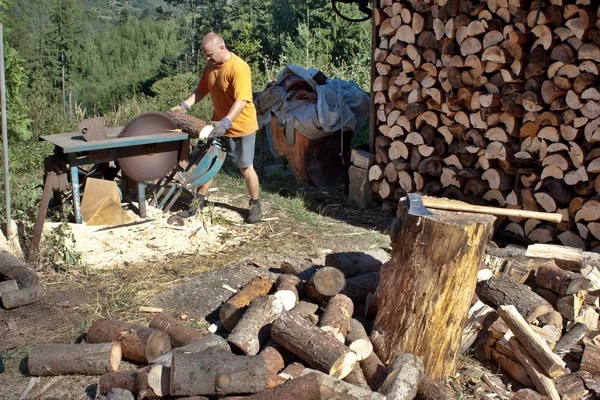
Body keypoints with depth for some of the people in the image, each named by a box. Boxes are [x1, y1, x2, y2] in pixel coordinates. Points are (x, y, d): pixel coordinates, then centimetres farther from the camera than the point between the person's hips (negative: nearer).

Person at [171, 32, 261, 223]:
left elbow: (241, 101, -31)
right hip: (219, 125, 7)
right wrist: (185, 105, -4)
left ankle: (255, 206, 19)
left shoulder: (239, 68, -25)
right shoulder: (210, 66, 0)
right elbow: (201, 90, 11)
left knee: (246, 168, 3)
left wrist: (225, 123, -42)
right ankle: (199, 201, 21)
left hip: (242, 127, -7)